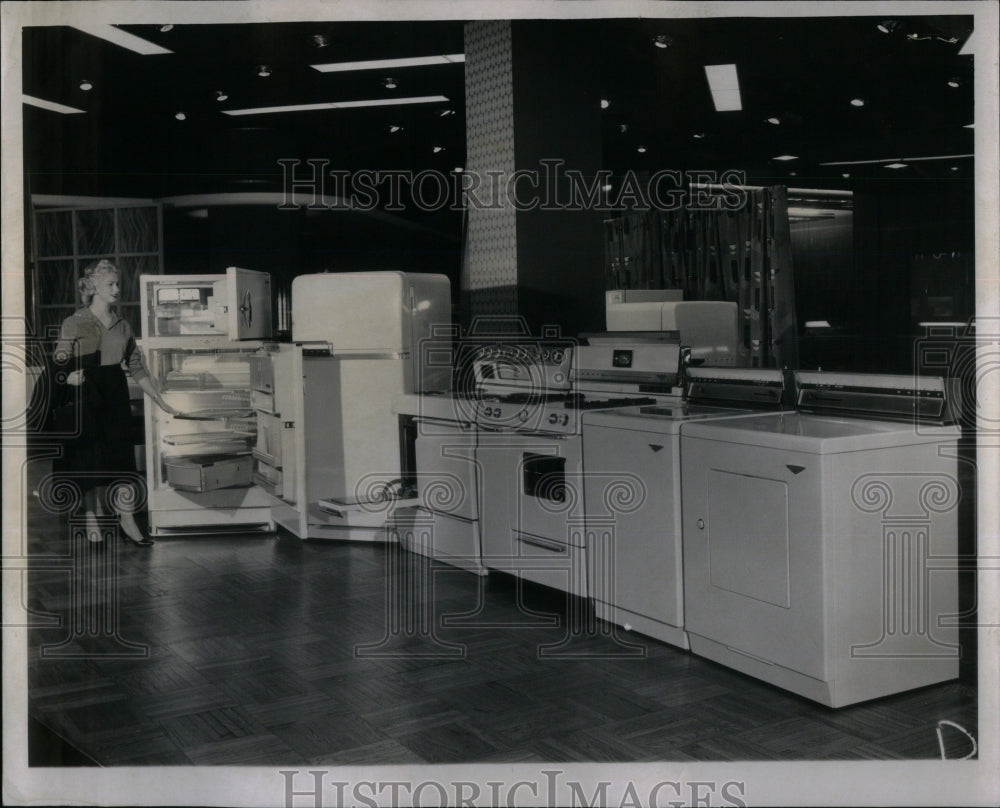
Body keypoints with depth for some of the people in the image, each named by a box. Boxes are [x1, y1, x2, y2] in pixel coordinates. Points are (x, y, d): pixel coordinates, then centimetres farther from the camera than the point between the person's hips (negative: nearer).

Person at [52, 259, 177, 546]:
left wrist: (159, 399, 11)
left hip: (116, 397, 4)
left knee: (121, 457, 0)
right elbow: (59, 364, -4)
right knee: (90, 461, 0)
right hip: (86, 397, -4)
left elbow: (136, 366, 15)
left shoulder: (122, 325, 13)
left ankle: (127, 522, 5)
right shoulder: (74, 323, -1)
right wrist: (68, 377, -25)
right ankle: (91, 520, 13)